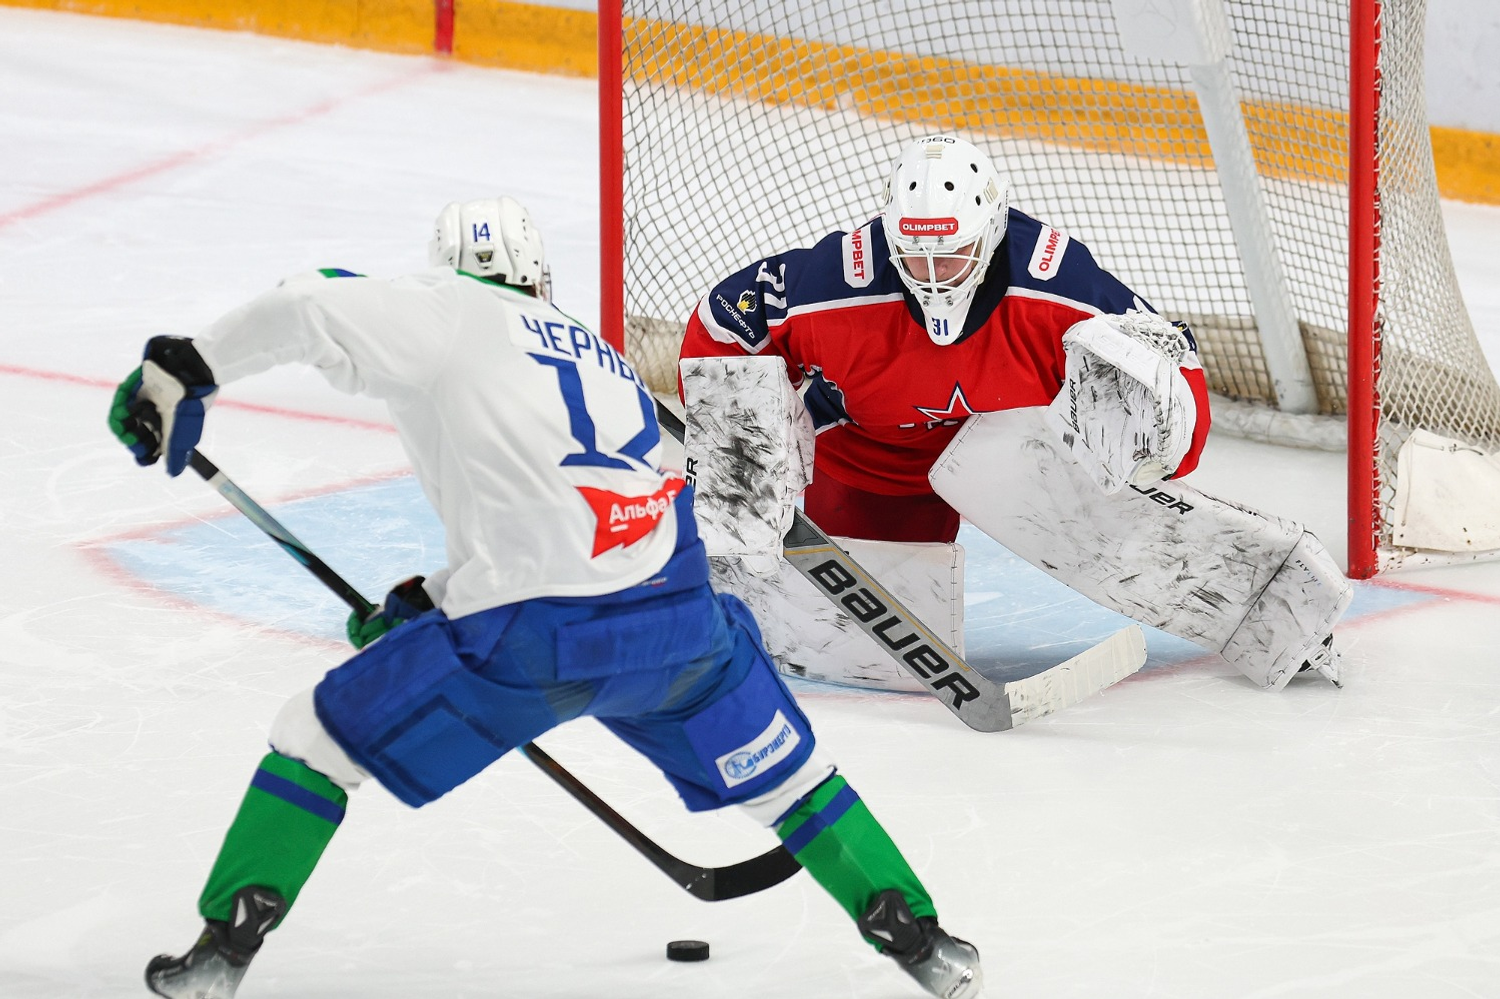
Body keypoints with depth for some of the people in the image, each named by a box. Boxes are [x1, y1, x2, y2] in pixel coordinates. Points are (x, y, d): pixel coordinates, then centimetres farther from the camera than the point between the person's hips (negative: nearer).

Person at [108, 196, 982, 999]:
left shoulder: (446, 316, 10)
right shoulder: (606, 363, 29)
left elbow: (312, 308, -3)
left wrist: (184, 369, 8)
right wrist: (425, 603, 38)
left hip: (530, 636, -4)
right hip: (675, 624, 4)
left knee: (322, 737, 13)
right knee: (782, 766, 28)